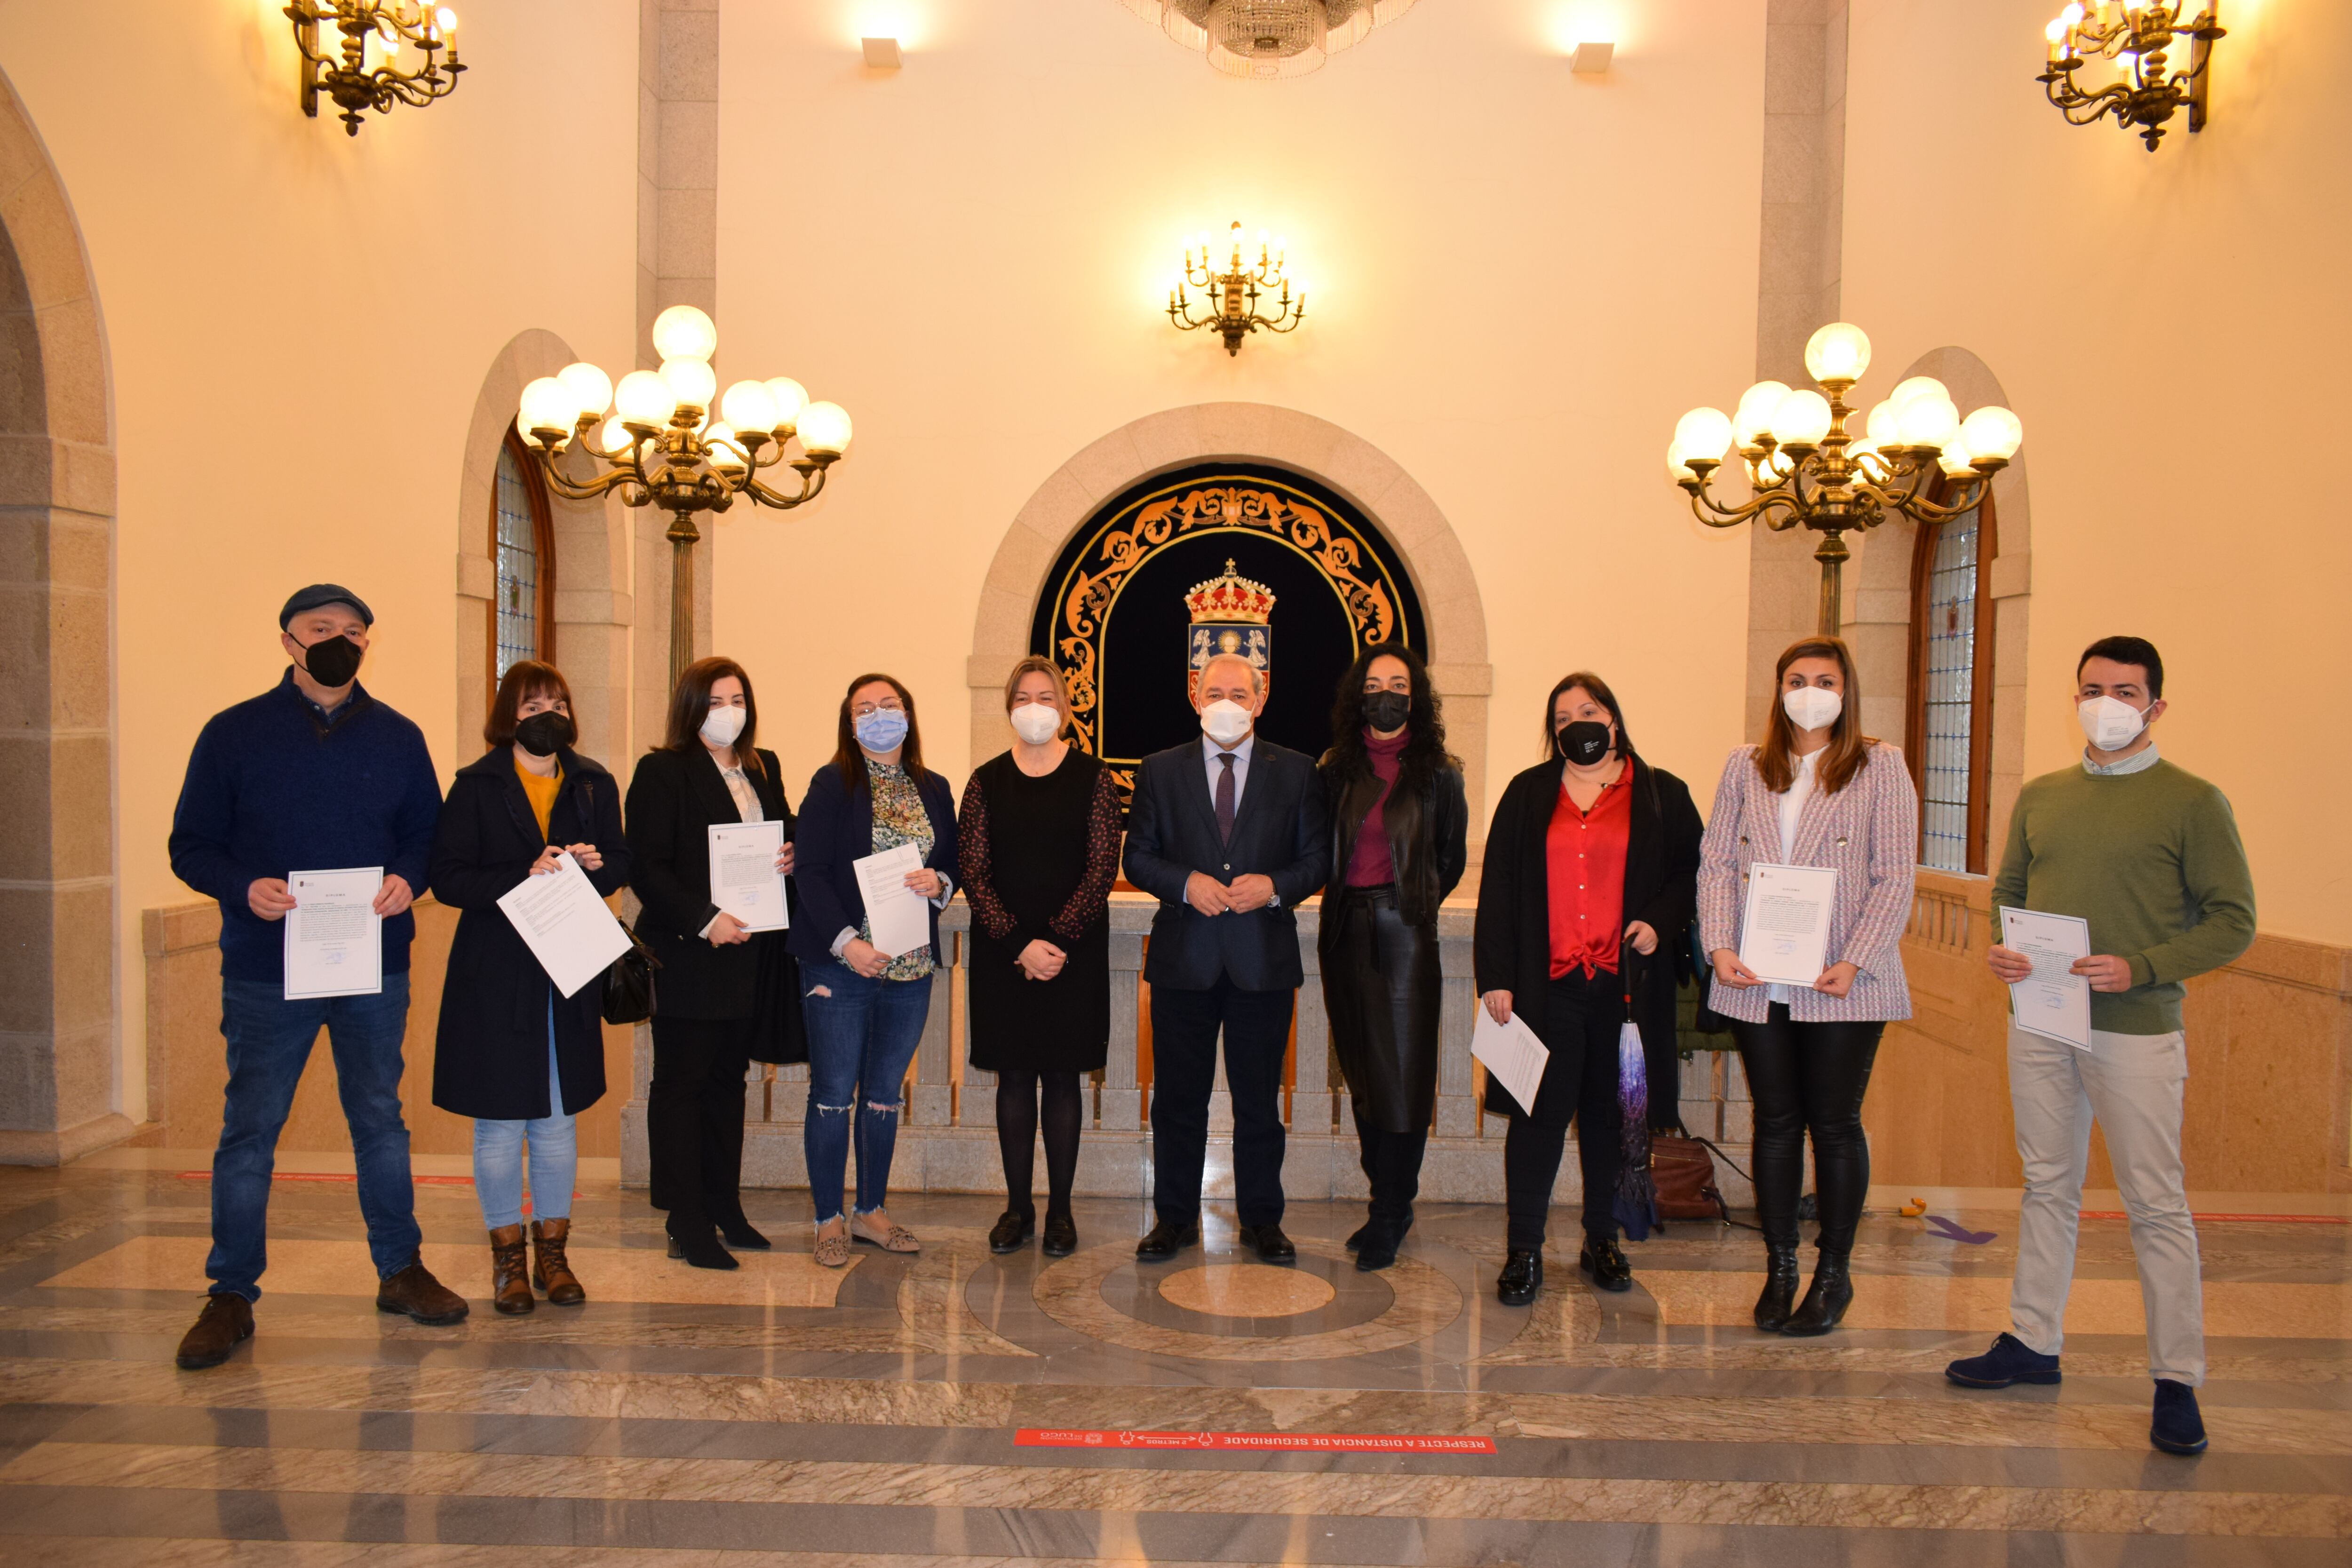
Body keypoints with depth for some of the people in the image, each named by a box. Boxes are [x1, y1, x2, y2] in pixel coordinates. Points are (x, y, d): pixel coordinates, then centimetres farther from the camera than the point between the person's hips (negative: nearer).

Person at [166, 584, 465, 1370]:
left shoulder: (398, 737, 7)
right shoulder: (234, 733, 0)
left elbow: (429, 832, 9)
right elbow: (191, 844, 0)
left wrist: (407, 878, -12)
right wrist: (246, 887, -19)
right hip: (266, 971, -2)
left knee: (381, 1120, 13)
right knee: (249, 1131, 4)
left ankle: (400, 1269, 26)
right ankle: (232, 1296, 18)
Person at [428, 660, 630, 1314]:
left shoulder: (594, 784, 7)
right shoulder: (476, 786, -2)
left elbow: (622, 865, 10)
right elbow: (447, 877, -9)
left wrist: (597, 864, -12)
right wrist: (524, 876, -22)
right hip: (495, 975, -3)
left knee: (558, 1119, 11)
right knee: (499, 1121, 5)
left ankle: (553, 1253, 23)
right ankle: (507, 1257, 19)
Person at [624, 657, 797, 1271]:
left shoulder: (763, 768, 13)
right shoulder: (662, 771, -6)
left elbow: (785, 832, 23)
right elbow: (647, 868, -12)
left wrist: (790, 857, -1)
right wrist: (704, 920, -20)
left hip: (750, 953, 7)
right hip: (688, 954, -6)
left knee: (728, 1080, 14)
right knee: (680, 1085, 2)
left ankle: (725, 1210, 24)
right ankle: (688, 1225, 8)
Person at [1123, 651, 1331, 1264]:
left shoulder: (1296, 772, 5)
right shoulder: (1160, 770, 6)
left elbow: (1318, 860, 4)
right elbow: (1138, 857, 4)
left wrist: (1275, 886, -15)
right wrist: (1186, 883, -14)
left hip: (1265, 959, 0)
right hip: (1183, 957, 1)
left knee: (1260, 1098, 8)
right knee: (1177, 1097, 8)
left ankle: (1262, 1220, 22)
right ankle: (1174, 1218, 22)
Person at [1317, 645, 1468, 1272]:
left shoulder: (1438, 775, 1)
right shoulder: (1336, 771, 8)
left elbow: (1452, 858, 9)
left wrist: (1412, 905, 8)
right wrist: (1347, 906, 7)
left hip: (1406, 932, -3)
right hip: (1346, 932, 3)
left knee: (1402, 1074, -3)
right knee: (1361, 1072, 9)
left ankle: (1389, 1217, 6)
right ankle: (1389, 1204, 21)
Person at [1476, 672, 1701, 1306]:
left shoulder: (1663, 796, 8)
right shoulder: (1527, 794, 8)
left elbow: (1691, 873, 9)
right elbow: (1497, 889, 5)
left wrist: (1659, 922, -11)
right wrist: (1495, 976, -3)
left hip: (1625, 985, 1)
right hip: (1545, 985, 0)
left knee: (1610, 1114, 10)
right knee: (1539, 1115, -1)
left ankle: (1603, 1241, 26)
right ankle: (1523, 1251, 8)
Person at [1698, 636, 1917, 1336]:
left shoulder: (1881, 767, 1)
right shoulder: (1746, 767, 10)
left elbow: (1895, 877, -4)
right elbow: (1716, 863, 7)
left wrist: (1855, 962, -14)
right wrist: (1719, 946, -6)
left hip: (1844, 983, -2)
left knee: (1835, 1123, 6)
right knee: (1775, 1122, 10)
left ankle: (1834, 1272, 21)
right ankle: (1779, 1268, 21)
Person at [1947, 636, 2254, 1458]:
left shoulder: (2192, 802, -5)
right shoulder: (2039, 797, 10)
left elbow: (2233, 920, -6)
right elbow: (2007, 893, 18)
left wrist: (2138, 969, -19)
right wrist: (1999, 949, -3)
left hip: (2136, 1030, -5)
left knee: (2156, 1205, 0)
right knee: (2047, 1187, 14)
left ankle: (2177, 1381, 11)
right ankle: (2033, 1342, 25)